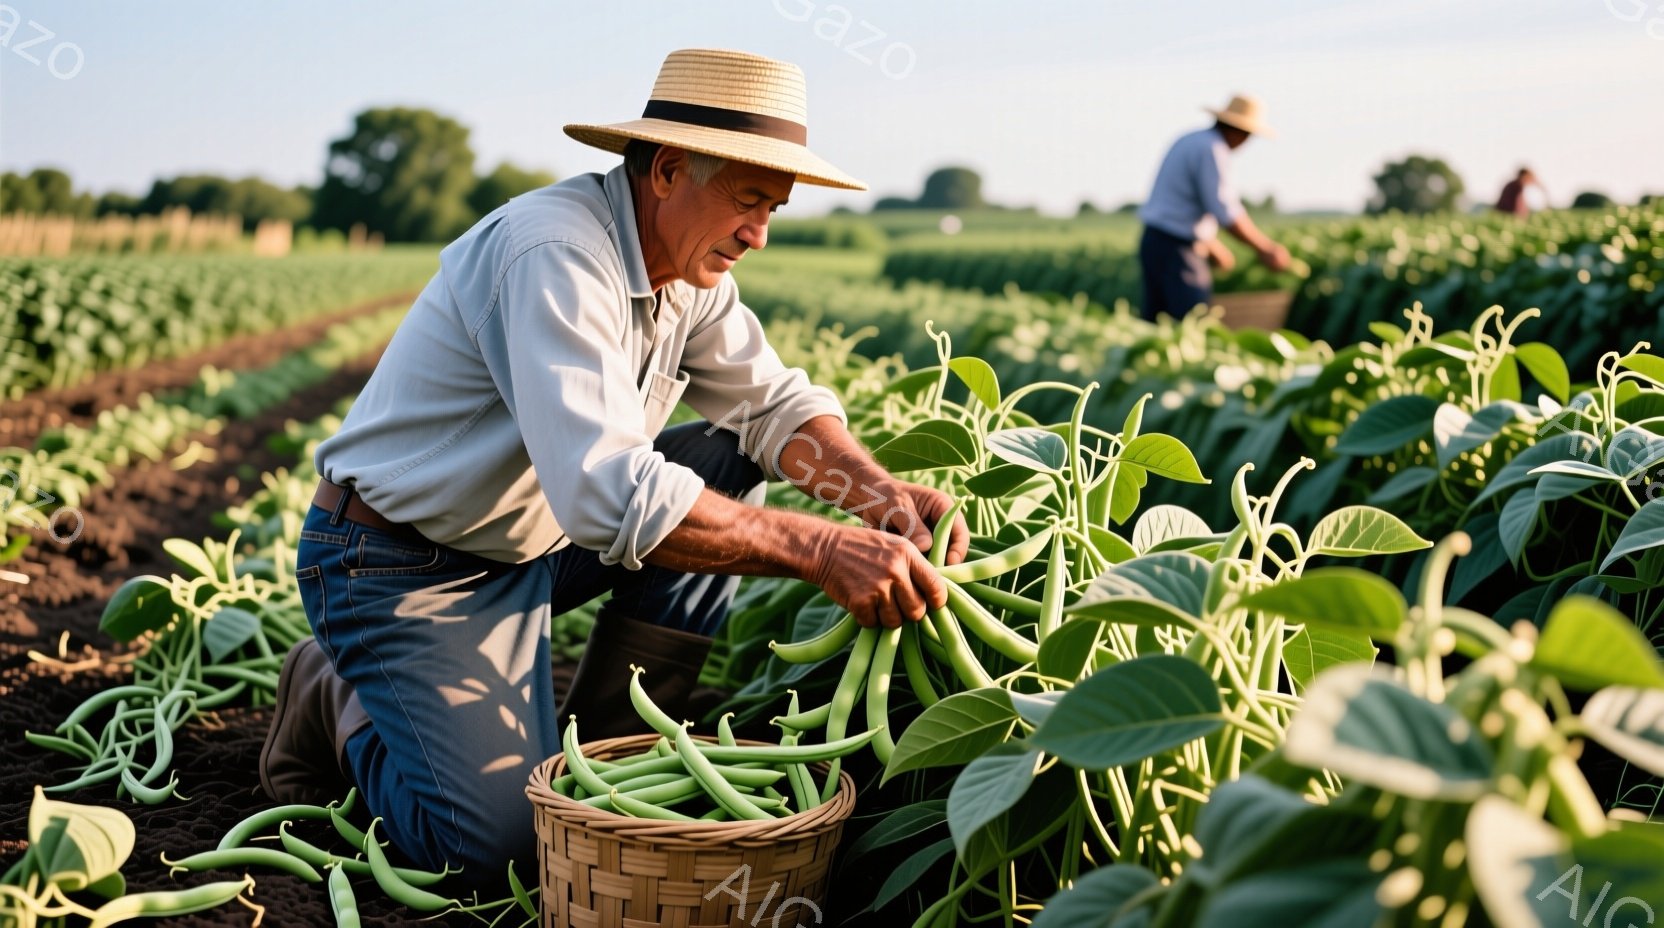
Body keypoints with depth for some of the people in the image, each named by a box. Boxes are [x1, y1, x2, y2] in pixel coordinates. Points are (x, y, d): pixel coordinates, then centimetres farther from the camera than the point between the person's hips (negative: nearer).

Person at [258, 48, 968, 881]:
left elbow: (771, 403, 0)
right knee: (498, 841, -18)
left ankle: (608, 750, 5)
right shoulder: (556, 254, -29)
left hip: (532, 537, 9)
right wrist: (817, 548, -40)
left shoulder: (692, 268, -1)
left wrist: (881, 495, -19)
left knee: (731, 464, -1)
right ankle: (341, 703, 11)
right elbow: (609, 495, -39)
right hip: (402, 566, -9)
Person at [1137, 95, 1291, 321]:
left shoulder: (1190, 140, 16)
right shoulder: (1213, 149, -13)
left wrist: (1212, 245, 30)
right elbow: (1226, 213, -19)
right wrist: (1266, 249, -12)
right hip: (1177, 250, -10)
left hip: (1153, 241, 10)